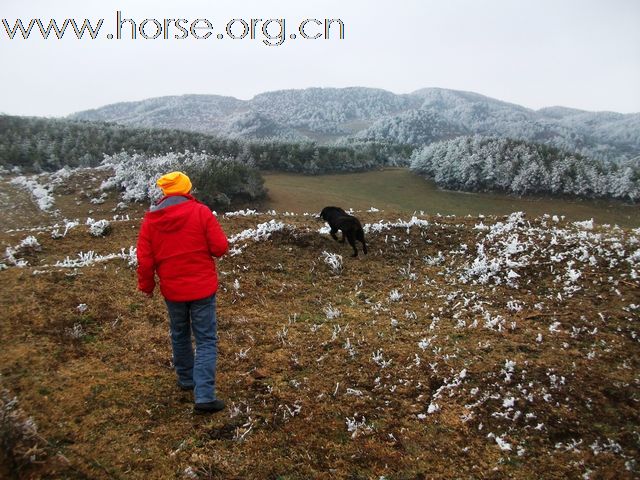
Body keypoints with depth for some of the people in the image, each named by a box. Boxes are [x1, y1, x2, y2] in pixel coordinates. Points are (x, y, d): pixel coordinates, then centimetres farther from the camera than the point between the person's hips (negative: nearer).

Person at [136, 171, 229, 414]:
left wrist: (146, 285, 15)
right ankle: (204, 396, -5)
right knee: (206, 340, 2)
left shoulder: (151, 218, -2)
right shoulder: (200, 212, -11)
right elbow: (220, 247, -13)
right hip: (202, 287, -3)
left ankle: (186, 378, 40)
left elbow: (144, 259, 0)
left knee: (180, 335, 24)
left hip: (172, 289, 4)